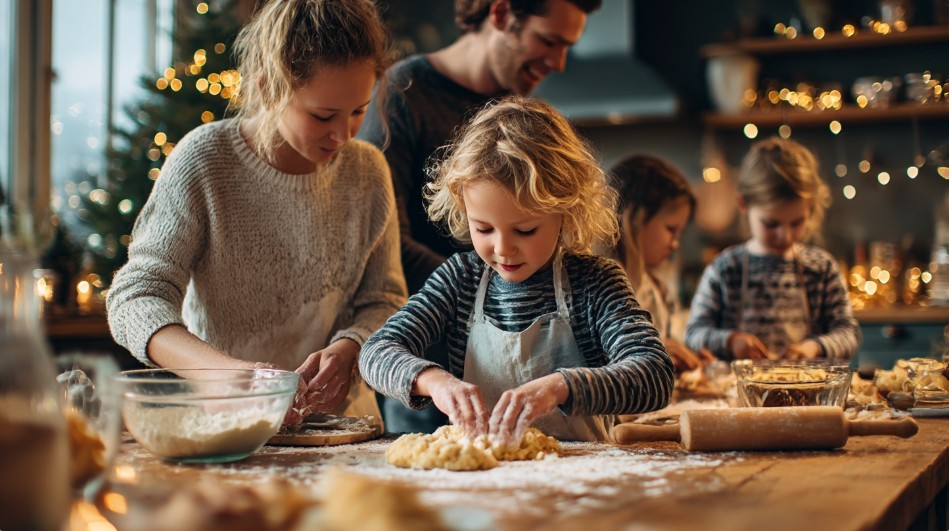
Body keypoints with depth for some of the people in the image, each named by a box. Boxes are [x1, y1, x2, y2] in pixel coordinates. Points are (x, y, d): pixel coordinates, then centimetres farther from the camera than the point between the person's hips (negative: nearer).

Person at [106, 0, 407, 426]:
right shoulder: (205, 160, -9)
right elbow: (135, 301, -15)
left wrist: (346, 349, -14)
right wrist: (232, 371, -33)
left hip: (339, 417, 2)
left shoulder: (367, 171, 3)